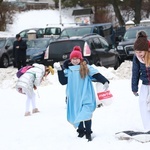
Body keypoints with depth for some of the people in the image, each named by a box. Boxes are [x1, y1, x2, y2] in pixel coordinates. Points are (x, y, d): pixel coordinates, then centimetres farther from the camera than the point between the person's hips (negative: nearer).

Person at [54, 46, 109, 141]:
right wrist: (60, 71, -5)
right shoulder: (68, 70, 7)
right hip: (74, 97, 4)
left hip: (86, 97, -4)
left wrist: (105, 81, -23)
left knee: (86, 114, -12)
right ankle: (81, 131, 30)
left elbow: (96, 75, -8)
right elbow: (63, 82, 4)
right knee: (76, 115, 12)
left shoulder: (86, 68, -1)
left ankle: (88, 133, -1)